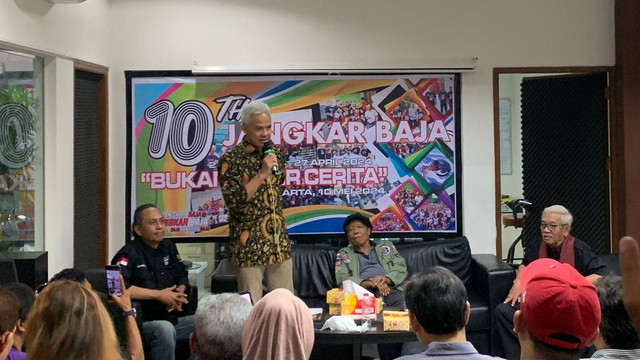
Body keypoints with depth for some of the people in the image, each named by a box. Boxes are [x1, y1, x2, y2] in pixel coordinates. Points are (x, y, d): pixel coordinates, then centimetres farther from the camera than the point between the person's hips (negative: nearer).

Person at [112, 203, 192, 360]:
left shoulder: (169, 247, 11)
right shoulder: (129, 253, -11)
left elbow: (182, 276, 23)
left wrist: (179, 293, -2)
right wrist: (158, 295, -21)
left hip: (172, 319, 7)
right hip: (141, 323, -7)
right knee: (164, 329, -37)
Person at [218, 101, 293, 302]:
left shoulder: (276, 153, 8)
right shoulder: (231, 160, -10)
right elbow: (233, 202, -18)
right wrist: (262, 174, -20)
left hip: (280, 243, 5)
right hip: (249, 246, -5)